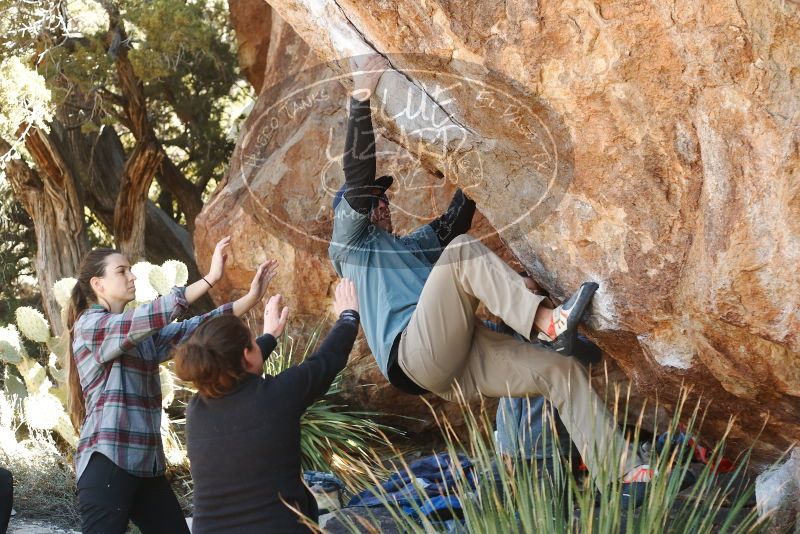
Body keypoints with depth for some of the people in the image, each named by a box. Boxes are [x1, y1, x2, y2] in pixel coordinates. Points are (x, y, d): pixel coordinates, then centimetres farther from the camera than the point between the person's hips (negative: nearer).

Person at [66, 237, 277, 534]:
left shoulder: (143, 332, 17)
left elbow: (193, 329, 6)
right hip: (108, 462, -8)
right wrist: (210, 278, -25)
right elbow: (151, 316, -22)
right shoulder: (90, 325, -7)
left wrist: (250, 299, -3)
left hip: (146, 464, 8)